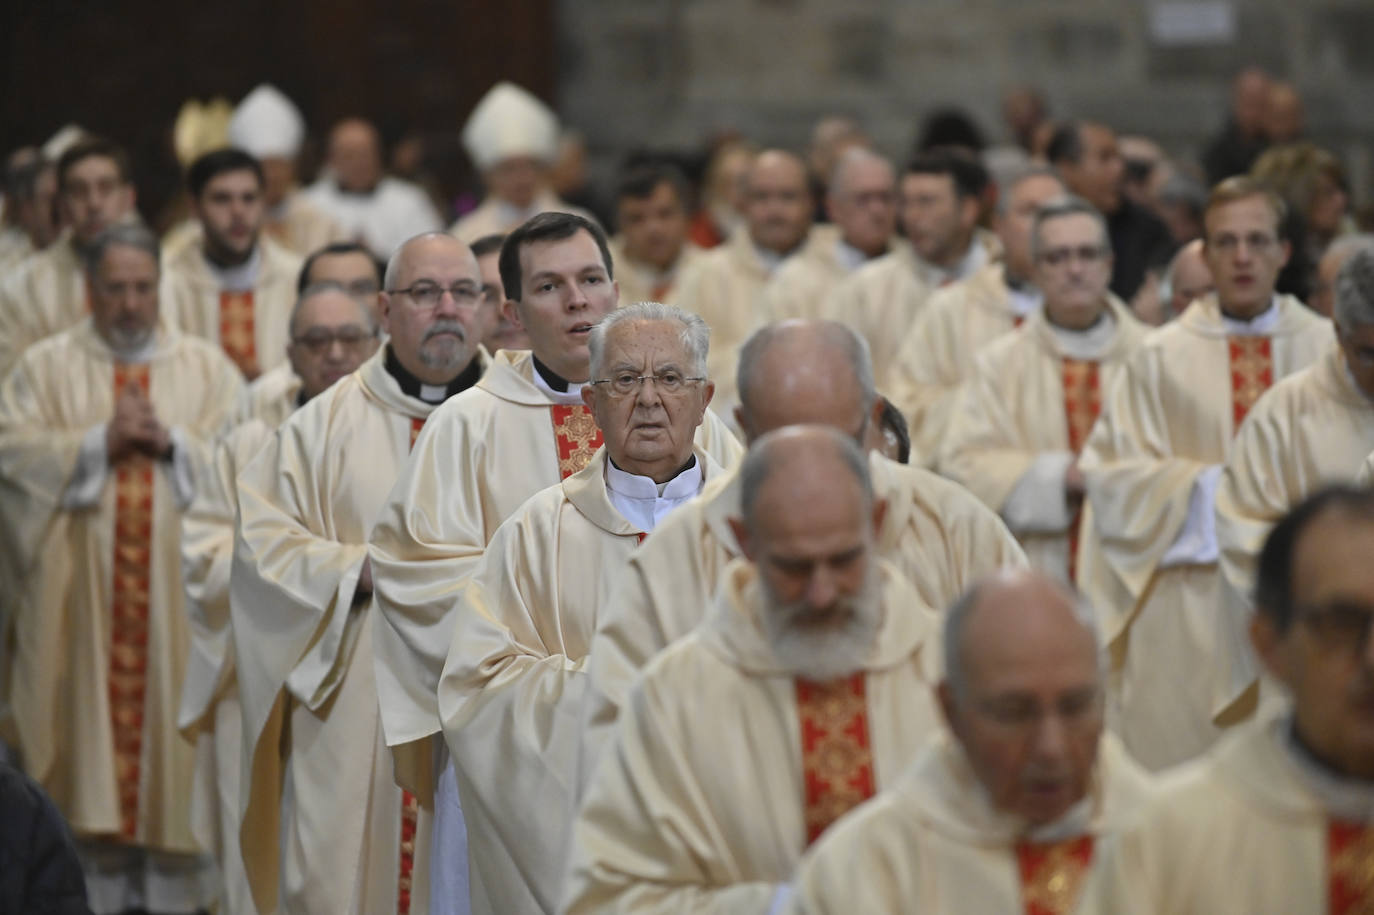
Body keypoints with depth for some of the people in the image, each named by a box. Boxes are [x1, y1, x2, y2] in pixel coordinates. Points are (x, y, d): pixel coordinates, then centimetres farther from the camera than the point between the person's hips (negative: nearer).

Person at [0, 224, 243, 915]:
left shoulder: (208, 367, 11)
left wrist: (172, 442, -11)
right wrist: (100, 442, -13)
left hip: (180, 588, 1)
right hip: (80, 589, -1)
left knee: (173, 709, -2)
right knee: (91, 704, -3)